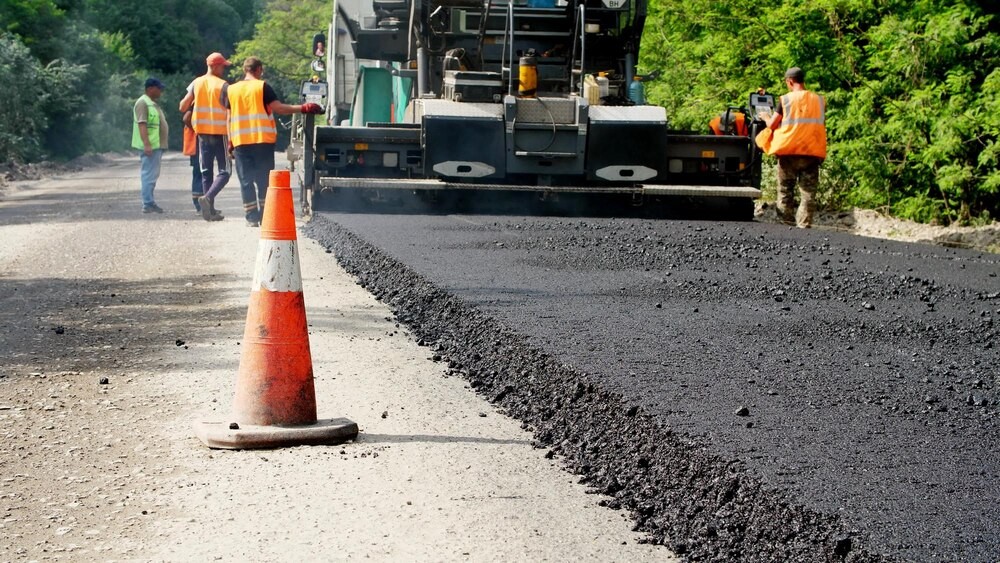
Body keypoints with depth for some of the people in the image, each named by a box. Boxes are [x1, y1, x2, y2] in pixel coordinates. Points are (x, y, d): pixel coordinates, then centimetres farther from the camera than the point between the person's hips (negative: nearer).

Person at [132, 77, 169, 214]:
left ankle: (149, 202, 18)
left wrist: (160, 145, 25)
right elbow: (142, 124, -20)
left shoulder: (152, 104, 20)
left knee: (152, 175, 13)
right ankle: (148, 204, -12)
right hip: (150, 146, -11)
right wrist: (147, 144, -27)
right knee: (149, 175, -11)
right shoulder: (143, 103, -12)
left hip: (157, 146, 11)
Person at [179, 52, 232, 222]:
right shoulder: (222, 85, -8)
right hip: (219, 132, -5)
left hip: (202, 132, 5)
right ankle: (208, 197, -23)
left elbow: (183, 107, 4)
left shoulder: (196, 83, 5)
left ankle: (210, 210, 8)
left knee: (206, 171, 10)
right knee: (224, 171, 0)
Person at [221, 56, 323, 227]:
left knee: (246, 180, 5)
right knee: (264, 179, 5)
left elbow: (228, 116, 11)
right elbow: (278, 108, -10)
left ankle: (252, 217, 0)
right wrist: (303, 108, -6)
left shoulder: (231, 89, 8)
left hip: (240, 142, 2)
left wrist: (230, 142, 18)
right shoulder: (263, 86, -2)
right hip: (263, 140, -2)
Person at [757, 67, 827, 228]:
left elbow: (772, 125, -3)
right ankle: (804, 224, -3)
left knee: (785, 191, 10)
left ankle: (787, 222, 8)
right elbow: (822, 126, 14)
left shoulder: (786, 99, -4)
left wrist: (766, 118, 17)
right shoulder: (819, 100, 6)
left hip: (789, 152, -2)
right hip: (812, 152, 2)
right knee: (808, 192, 3)